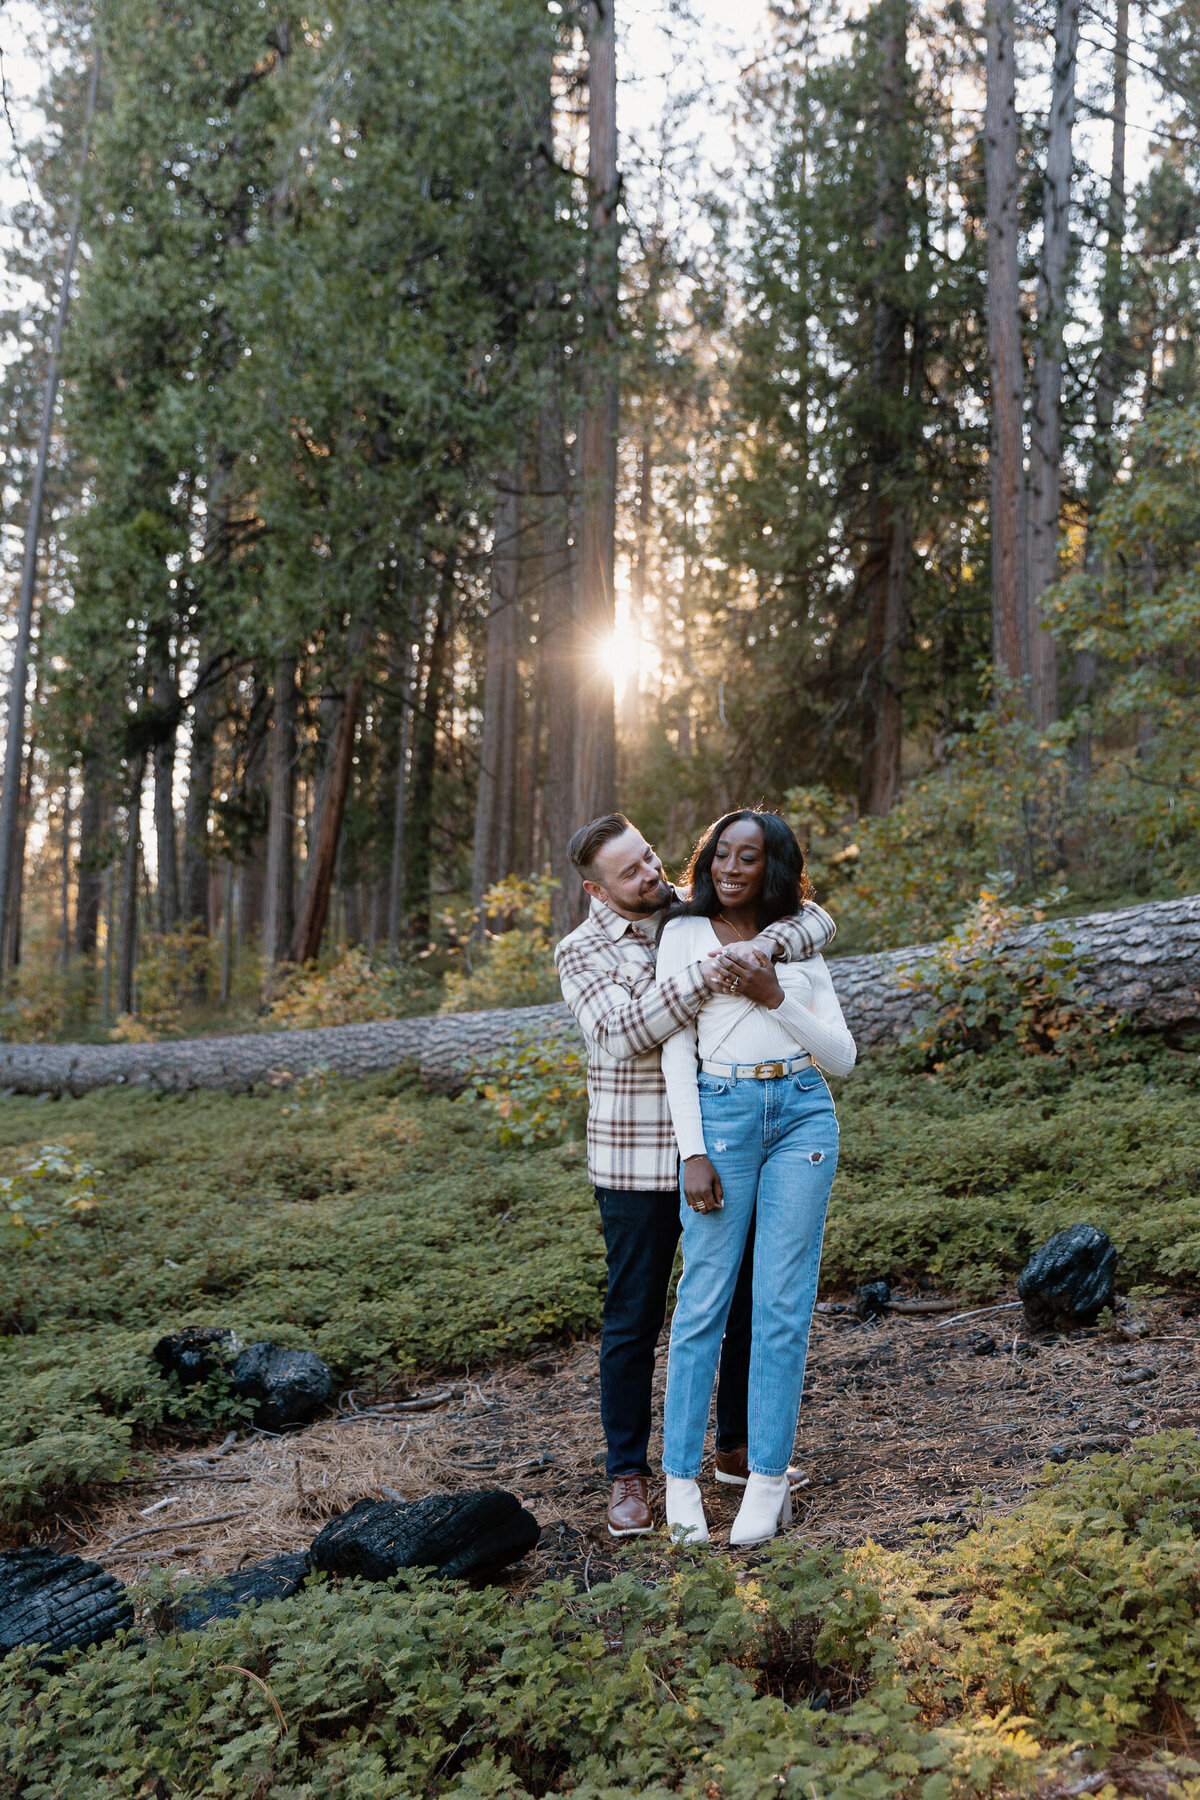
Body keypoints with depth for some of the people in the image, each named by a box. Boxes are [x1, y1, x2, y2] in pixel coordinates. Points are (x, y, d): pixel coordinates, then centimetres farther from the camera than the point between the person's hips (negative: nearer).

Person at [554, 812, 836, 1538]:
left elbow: (816, 919, -2)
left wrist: (762, 945, -23)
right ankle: (629, 1474, 20)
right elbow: (623, 1031, -23)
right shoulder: (582, 952, -7)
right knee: (635, 1317, 5)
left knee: (749, 1301, 14)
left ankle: (738, 1449, 33)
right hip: (638, 1159, -4)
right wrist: (701, 978, -33)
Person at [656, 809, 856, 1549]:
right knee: (705, 1300, -1)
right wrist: (693, 1152, -8)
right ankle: (682, 1477, 10)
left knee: (784, 1302, 2)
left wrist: (776, 1000, -7)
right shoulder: (685, 932, 6)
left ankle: (769, 1479, 12)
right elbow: (675, 1049, 0)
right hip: (720, 1114, -2)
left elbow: (843, 1057, 7)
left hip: (803, 1113, 2)